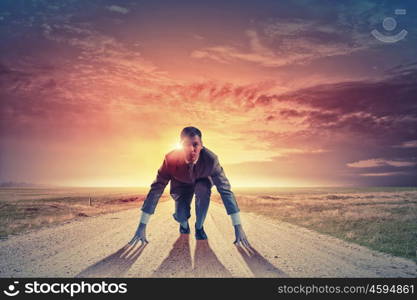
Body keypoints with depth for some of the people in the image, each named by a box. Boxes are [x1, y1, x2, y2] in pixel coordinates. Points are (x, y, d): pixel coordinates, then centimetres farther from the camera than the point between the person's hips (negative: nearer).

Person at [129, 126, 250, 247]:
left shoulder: (210, 159, -36)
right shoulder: (171, 159, -35)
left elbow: (225, 190, -34)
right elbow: (156, 190, -31)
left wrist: (238, 227, -35)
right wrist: (142, 227, -32)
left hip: (201, 182, 0)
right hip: (181, 184, 0)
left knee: (203, 190, -35)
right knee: (181, 216, -22)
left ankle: (199, 226, -8)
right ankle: (184, 223, 19)